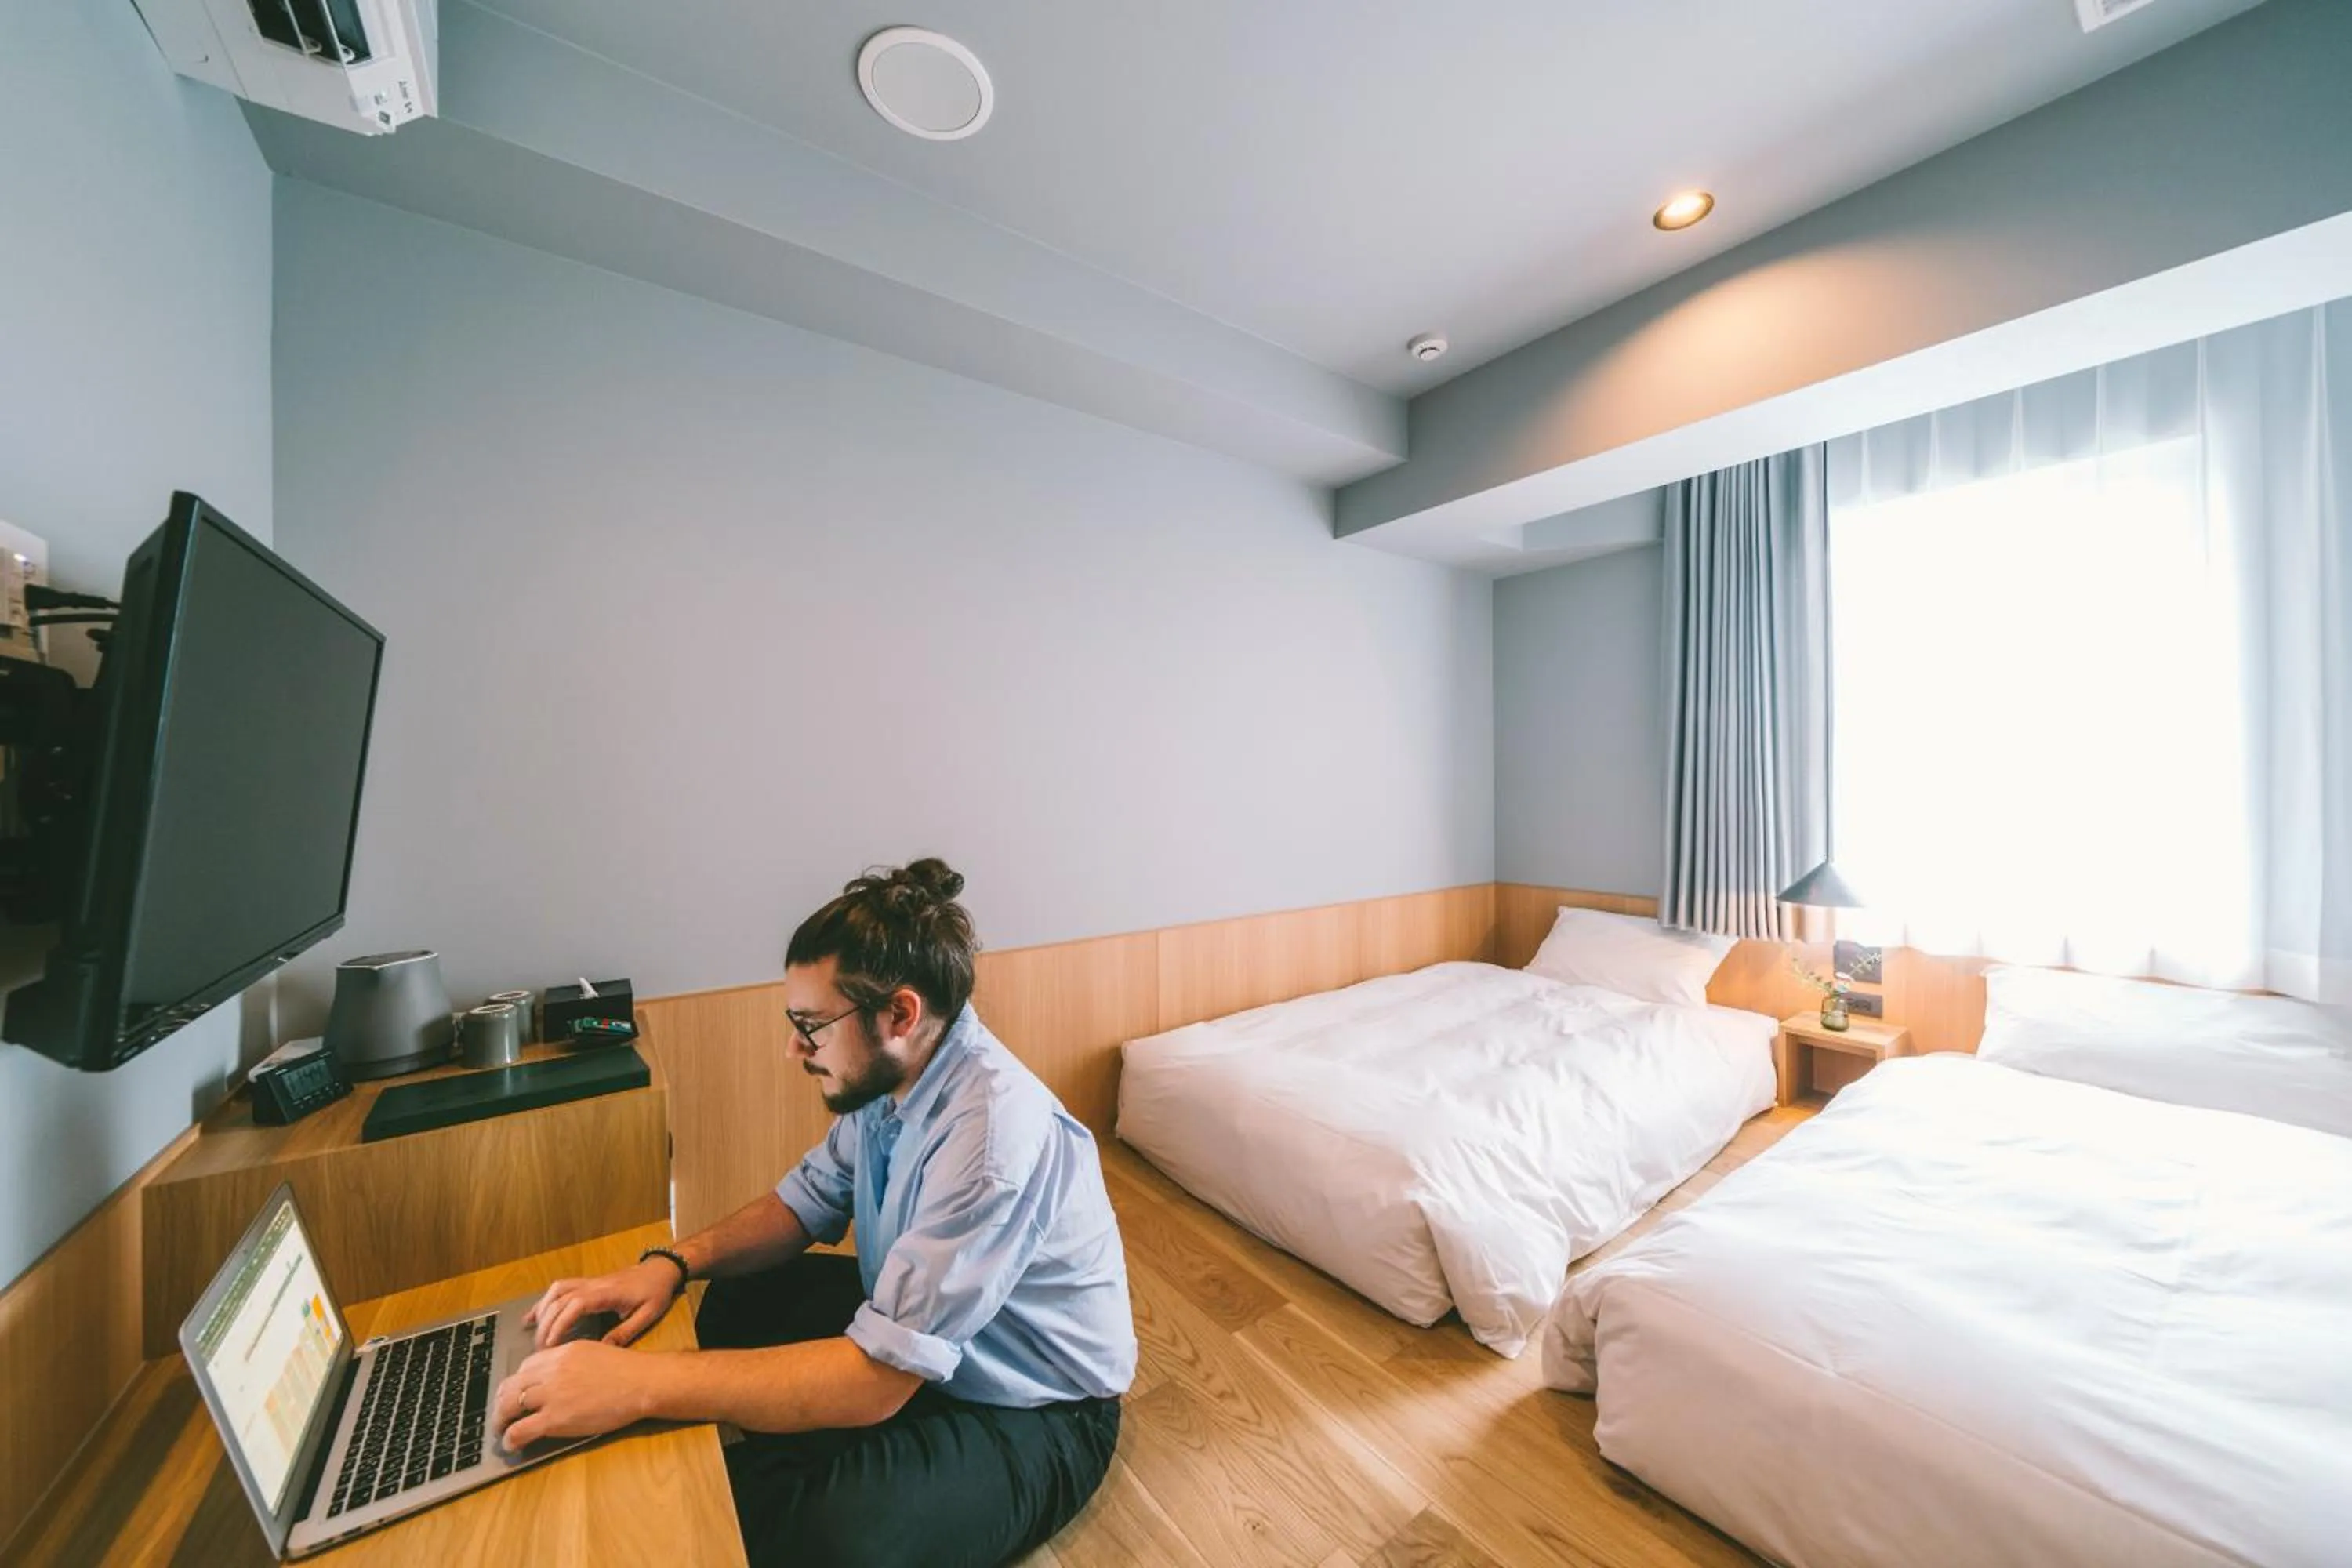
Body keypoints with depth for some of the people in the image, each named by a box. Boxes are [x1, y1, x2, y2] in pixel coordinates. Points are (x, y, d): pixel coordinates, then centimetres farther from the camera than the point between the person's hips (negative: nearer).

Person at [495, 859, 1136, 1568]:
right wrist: (672, 1261, -13)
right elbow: (806, 1202, 4)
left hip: (1031, 1416, -7)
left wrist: (636, 1383, -31)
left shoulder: (993, 1132, -36)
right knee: (733, 1302, 8)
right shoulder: (888, 1078, -10)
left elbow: (874, 1380, -33)